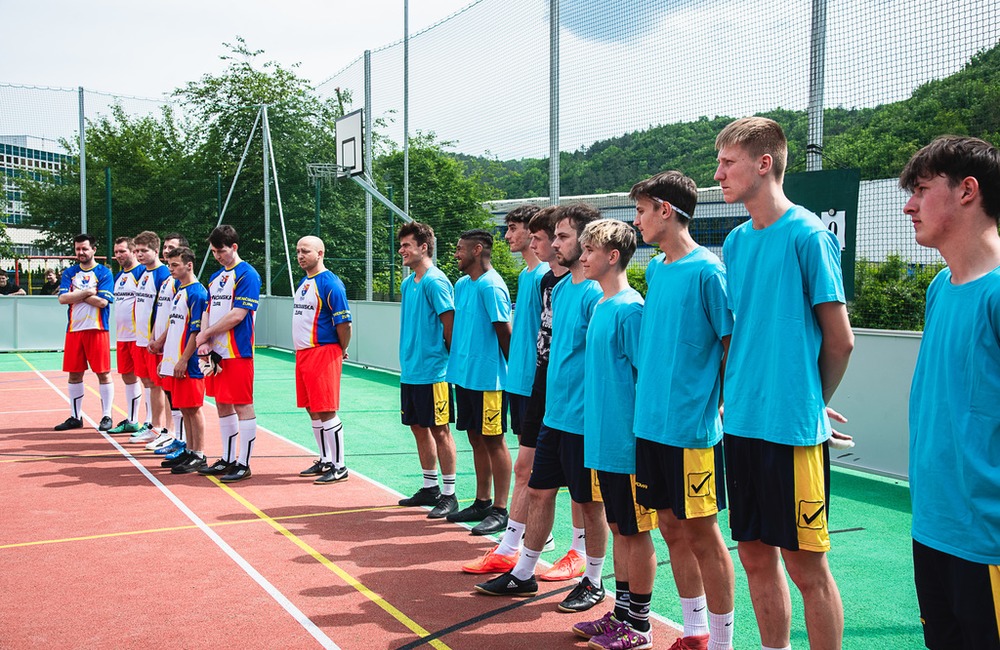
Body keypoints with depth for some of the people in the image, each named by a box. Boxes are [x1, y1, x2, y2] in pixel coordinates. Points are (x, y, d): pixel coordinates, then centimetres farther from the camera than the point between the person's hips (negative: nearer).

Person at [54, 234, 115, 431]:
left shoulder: (104, 273, -1)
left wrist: (77, 295, -7)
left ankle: (107, 416, 7)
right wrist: (87, 292, -11)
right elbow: (63, 298, -3)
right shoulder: (69, 273, 11)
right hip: (74, 330, 4)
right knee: (74, 374, 9)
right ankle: (75, 417, 19)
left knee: (103, 373, -1)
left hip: (97, 329, -4)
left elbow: (102, 301, -13)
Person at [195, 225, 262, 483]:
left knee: (242, 406, -2)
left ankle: (243, 464, 4)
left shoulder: (247, 275, -10)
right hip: (216, 352, 8)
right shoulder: (215, 278, 15)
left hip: (237, 352, -8)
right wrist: (204, 342, -4)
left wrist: (205, 334, -8)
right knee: (222, 404, 14)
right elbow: (209, 312, 13)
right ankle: (228, 459, 25)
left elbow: (237, 315, -17)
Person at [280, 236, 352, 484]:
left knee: (326, 411, -6)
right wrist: (301, 350, 17)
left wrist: (342, 351, -4)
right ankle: (325, 461, 25)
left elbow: (343, 323, -15)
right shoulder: (303, 283, 15)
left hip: (323, 353, -9)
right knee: (312, 410, 14)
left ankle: (339, 467, 2)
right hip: (302, 352, 9)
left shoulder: (330, 283, -13)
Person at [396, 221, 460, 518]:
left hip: (433, 371, -9)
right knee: (419, 428, 15)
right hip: (410, 371, 9)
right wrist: (408, 358, 15)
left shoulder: (435, 282, -14)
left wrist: (446, 357, -7)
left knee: (439, 431, -2)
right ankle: (429, 488, 28)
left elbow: (450, 325, -15)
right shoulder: (408, 283, 13)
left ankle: (449, 495, 8)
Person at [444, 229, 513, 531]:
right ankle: (482, 502, 26)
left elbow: (505, 331, -14)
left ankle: (500, 509, 7)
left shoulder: (491, 286, -15)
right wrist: (457, 360, 15)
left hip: (488, 378, -9)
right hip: (464, 375, 9)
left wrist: (512, 370, -7)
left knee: (493, 440, -1)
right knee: (476, 438, 15)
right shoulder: (461, 284, 13)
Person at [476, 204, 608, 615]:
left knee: (589, 502, 6)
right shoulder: (560, 289, 10)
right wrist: (553, 399, 17)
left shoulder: (595, 294, -17)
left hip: (583, 419, -8)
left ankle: (593, 582, 23)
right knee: (538, 491, 15)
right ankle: (523, 574, 28)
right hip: (555, 413, 8)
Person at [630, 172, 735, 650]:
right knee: (672, 528, 15)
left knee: (702, 534, 3)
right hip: (650, 423, 8)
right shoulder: (655, 270, 11)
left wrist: (713, 409, -10)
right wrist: (648, 402, 16)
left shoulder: (707, 270, -12)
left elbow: (733, 346, -11)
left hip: (691, 427, -8)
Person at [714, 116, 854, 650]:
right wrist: (738, 396, 12)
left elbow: (840, 340, -7)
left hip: (792, 427, -7)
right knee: (756, 554, 14)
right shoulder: (736, 241, 11)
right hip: (742, 423, 7)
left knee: (805, 564, 3)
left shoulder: (807, 235, -10)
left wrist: (810, 405, 4)